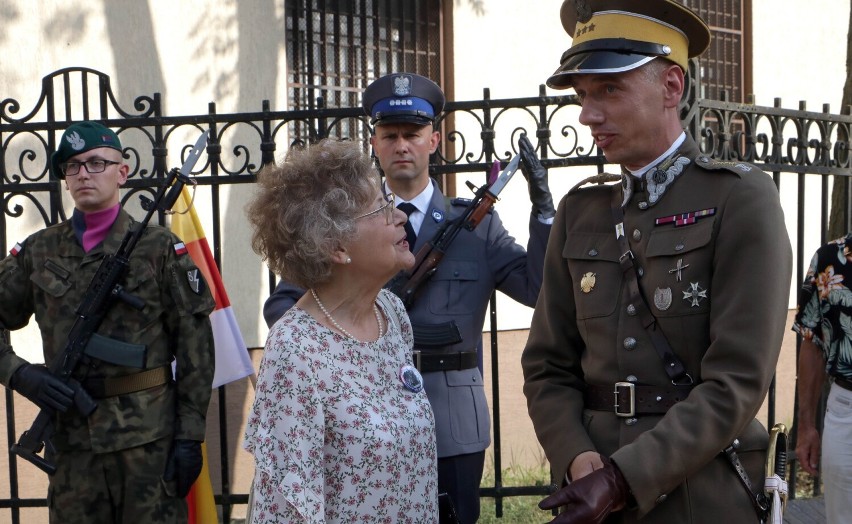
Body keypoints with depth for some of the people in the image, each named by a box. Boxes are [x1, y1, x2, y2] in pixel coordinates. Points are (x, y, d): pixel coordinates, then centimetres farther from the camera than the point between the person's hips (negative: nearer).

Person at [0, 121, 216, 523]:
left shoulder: (158, 247, 0)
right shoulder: (38, 252, 8)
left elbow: (195, 342, -2)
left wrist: (190, 434, -7)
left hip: (149, 434, -3)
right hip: (71, 435, 3)